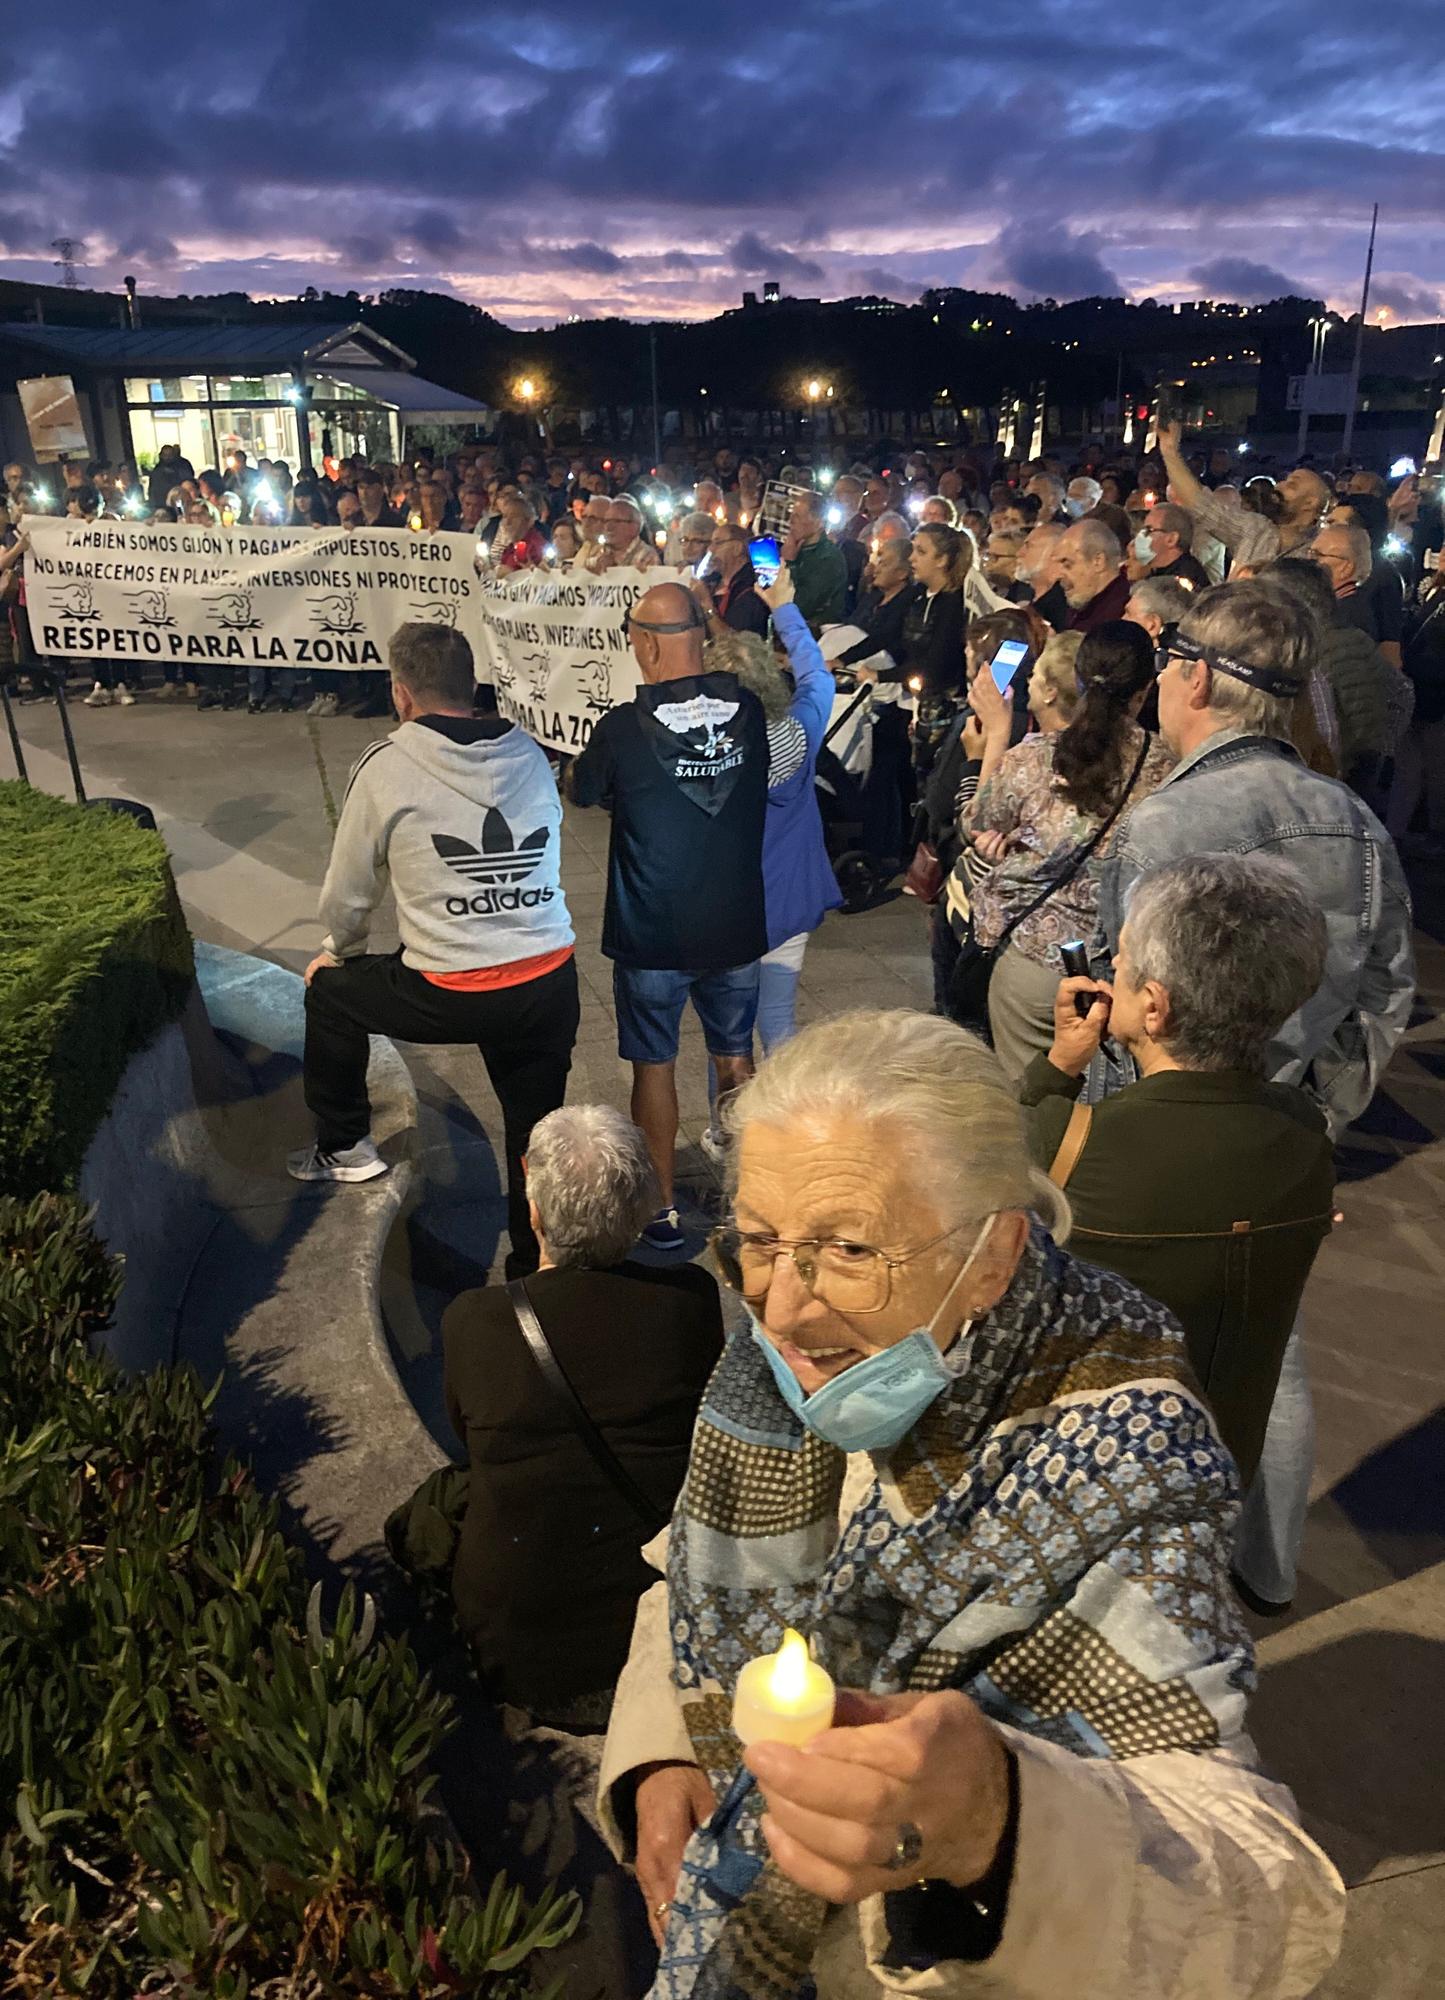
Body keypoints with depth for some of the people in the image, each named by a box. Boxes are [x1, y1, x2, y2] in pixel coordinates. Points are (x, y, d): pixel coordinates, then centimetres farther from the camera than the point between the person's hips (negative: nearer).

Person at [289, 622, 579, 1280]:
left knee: (330, 989, 24)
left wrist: (338, 954, 27)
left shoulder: (386, 766, -3)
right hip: (551, 983, 4)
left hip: (451, 996, -4)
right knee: (535, 1140, 16)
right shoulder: (528, 754, 9)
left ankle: (343, 1146, 38)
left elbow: (348, 893, 6)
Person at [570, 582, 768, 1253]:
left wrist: (581, 763, 24)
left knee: (654, 1063, 11)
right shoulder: (749, 711, -7)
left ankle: (662, 1207, 19)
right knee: (735, 1056, 17)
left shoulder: (624, 728, -16)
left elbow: (581, 790, 3)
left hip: (652, 933, -3)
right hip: (736, 924, 4)